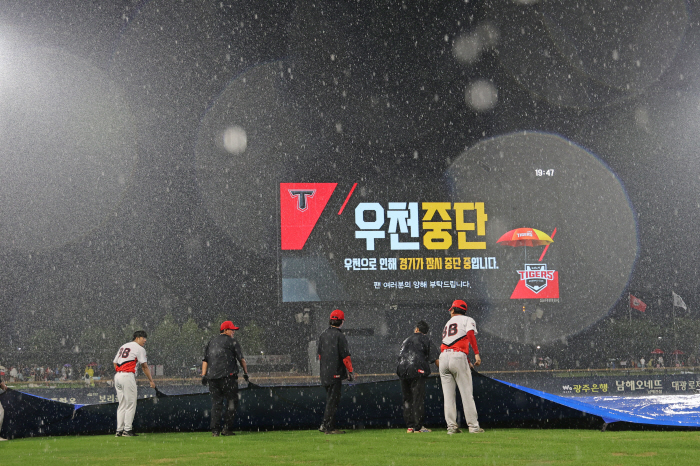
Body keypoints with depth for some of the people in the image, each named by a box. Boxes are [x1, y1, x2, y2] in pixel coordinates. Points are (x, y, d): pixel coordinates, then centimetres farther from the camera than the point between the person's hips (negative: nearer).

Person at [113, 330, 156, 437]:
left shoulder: (123, 346, 22)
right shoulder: (139, 349, 0)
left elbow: (115, 363, 19)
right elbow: (145, 367, -3)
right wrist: (151, 380, 2)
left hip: (117, 376, 8)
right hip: (128, 376, -8)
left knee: (122, 404, 11)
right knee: (131, 404, -3)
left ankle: (119, 430, 8)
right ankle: (127, 430, -5)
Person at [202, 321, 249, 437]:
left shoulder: (211, 342, 21)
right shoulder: (232, 341, 5)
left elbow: (205, 360, 13)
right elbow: (241, 359, 3)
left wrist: (204, 375, 8)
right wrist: (245, 372, 11)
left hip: (212, 377, 5)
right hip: (228, 376, -5)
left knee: (216, 403, 7)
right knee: (231, 402, 1)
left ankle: (215, 429, -1)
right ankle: (227, 428, -5)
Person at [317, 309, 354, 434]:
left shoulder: (323, 334, 10)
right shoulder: (339, 335, -13)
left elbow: (319, 353, 17)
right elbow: (345, 356, -14)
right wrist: (350, 371, -7)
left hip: (324, 373, 8)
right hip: (335, 373, -8)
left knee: (330, 399, 14)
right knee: (333, 400, -4)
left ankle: (330, 426, 15)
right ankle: (327, 426, -6)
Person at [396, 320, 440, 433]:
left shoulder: (406, 340, 26)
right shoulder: (425, 340, 11)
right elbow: (435, 359, 2)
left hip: (402, 371, 5)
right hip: (416, 371, -5)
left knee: (407, 399, 10)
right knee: (418, 398, -4)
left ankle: (409, 426, 10)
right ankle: (418, 426, -7)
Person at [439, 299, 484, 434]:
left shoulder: (447, 324, 28)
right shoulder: (467, 320, 12)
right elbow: (470, 334, -8)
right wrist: (476, 354, -15)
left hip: (443, 357, 5)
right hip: (458, 356, -5)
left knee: (448, 395, 5)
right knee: (467, 393, -1)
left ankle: (451, 426, 2)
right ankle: (473, 426, -1)